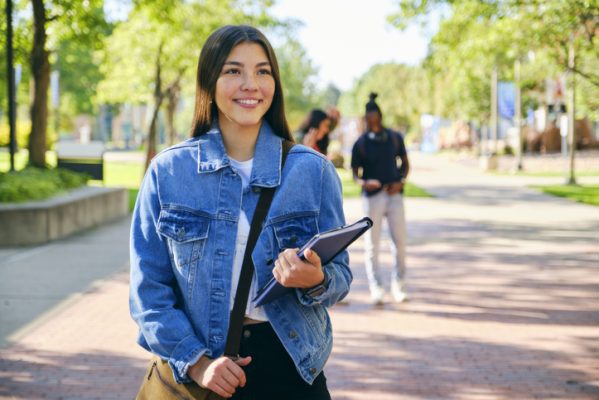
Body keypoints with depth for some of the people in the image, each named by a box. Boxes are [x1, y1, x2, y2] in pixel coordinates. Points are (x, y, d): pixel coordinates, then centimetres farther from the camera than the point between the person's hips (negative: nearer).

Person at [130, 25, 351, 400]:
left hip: (290, 367, 1)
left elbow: (340, 275, 2)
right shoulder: (168, 172, -3)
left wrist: (315, 281, -20)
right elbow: (150, 286, -2)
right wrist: (196, 361, -13)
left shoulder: (314, 171, -2)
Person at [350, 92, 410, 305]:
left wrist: (400, 181, -6)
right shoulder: (361, 143, 0)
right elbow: (355, 171, 2)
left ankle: (398, 285, 11)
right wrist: (363, 182, -20)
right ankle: (376, 288, 4)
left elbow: (405, 163, 13)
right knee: (372, 244, -1)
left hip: (394, 194, 2)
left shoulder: (395, 138, 7)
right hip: (372, 196, -2)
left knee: (399, 241, 0)